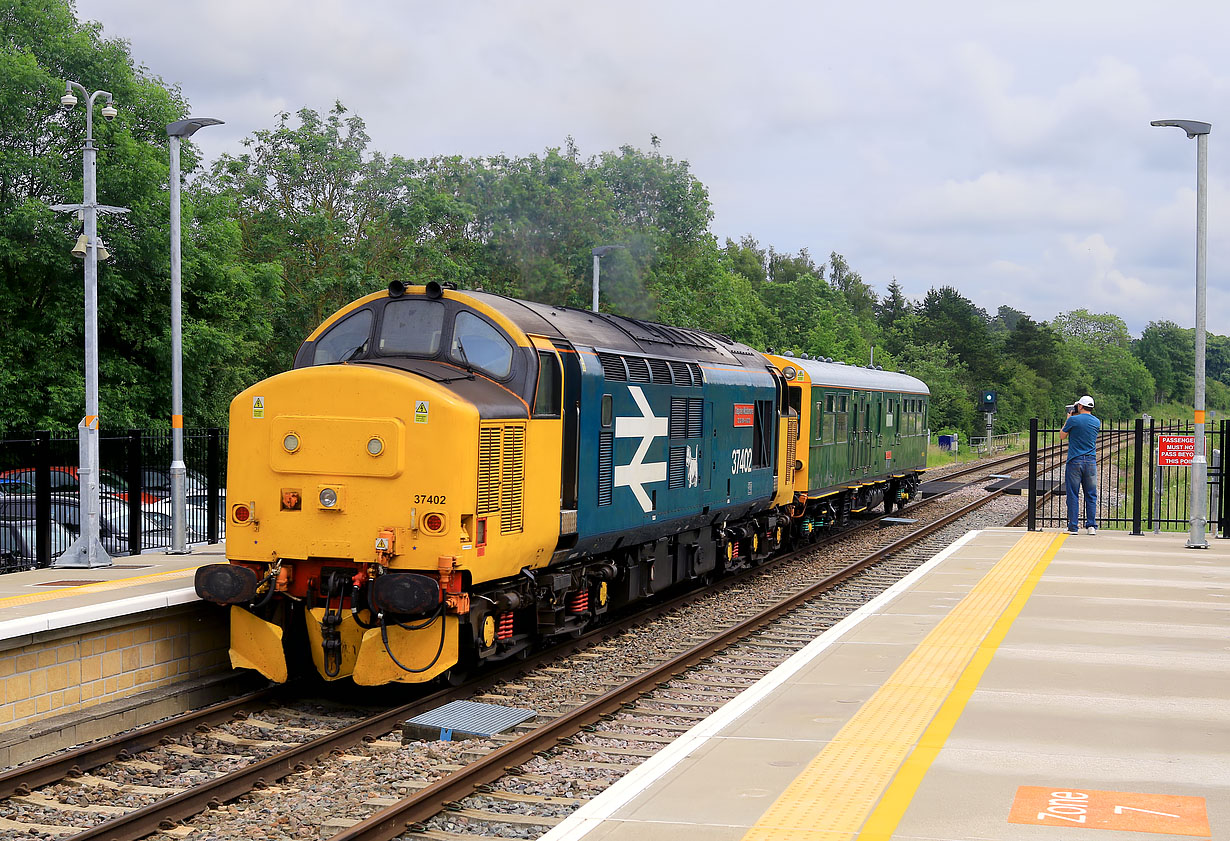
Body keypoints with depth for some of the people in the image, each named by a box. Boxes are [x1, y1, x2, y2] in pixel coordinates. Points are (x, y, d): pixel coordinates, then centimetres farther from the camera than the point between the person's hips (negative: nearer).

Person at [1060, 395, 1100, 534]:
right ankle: (1091, 526, 5)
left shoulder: (1073, 420, -8)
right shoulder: (1097, 422, 6)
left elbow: (1062, 435, 5)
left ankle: (1073, 527, 1)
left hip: (1075, 461, -3)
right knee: (1091, 495, 8)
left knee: (1073, 495, 1)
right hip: (1091, 462, 4)